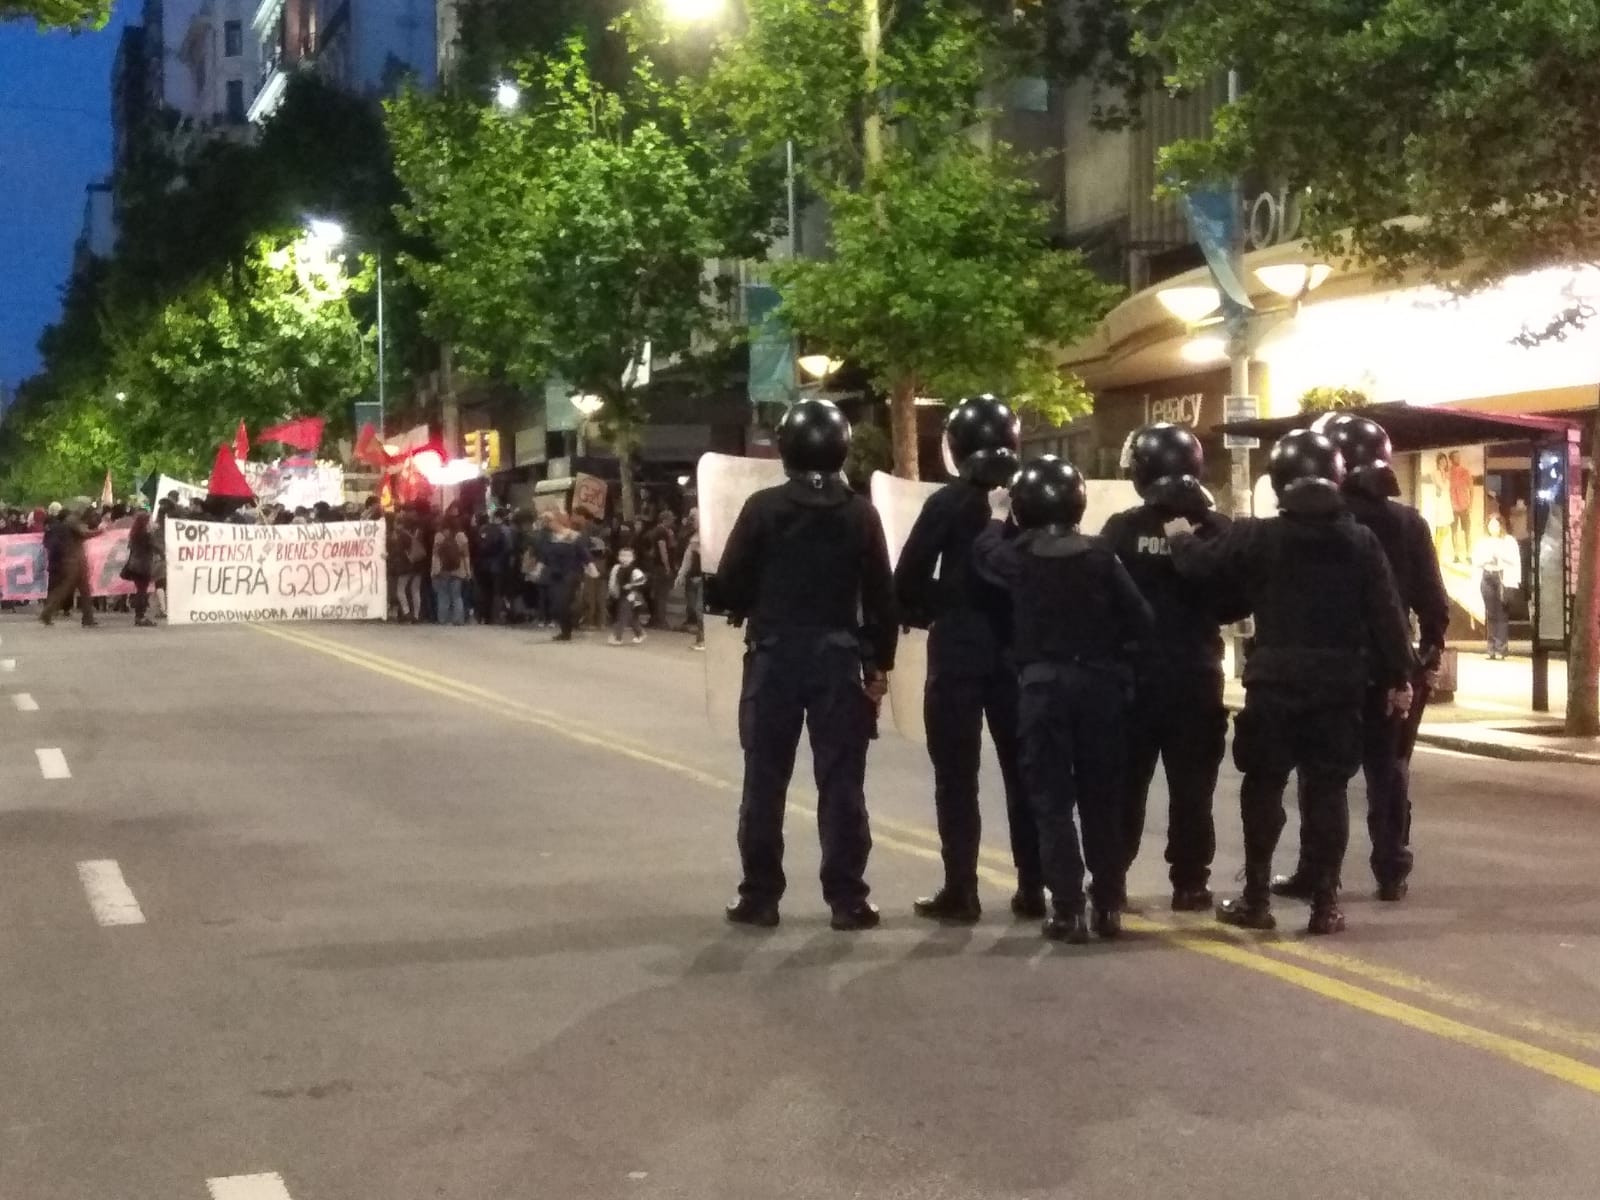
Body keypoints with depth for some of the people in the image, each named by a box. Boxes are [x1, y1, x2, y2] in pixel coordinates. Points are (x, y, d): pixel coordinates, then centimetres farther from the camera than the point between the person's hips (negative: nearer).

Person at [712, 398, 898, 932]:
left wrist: (750, 610, 15)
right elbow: (881, 597, -1)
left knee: (764, 779, 7)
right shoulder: (859, 513, -1)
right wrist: (879, 663, 6)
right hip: (839, 657, 1)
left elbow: (730, 587, -6)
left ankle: (759, 896, 8)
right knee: (841, 781, 4)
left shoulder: (763, 507, -5)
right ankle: (847, 898, 4)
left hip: (774, 656, -1)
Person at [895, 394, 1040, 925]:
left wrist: (930, 615, 7)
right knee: (1023, 771, 11)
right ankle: (1032, 889, 12)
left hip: (959, 648, -3)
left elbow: (907, 583, -10)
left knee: (957, 776, 2)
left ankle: (960, 891, 1)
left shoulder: (950, 502, -8)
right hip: (1020, 648, 4)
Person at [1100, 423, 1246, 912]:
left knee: (1125, 784, 10)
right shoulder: (1214, 528, -7)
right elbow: (1239, 600, -1)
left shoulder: (1122, 530, -8)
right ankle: (1190, 883, 8)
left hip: (1134, 674, 1)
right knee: (1191, 787, 7)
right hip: (1195, 675, 0)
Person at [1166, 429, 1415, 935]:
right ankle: (1325, 902, 6)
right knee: (1327, 790, 6)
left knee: (1263, 786, 8)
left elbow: (1198, 562, 3)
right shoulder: (1361, 540, 1)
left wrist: (1180, 535, 25)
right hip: (1339, 681, 2)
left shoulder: (1258, 538, -5)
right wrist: (1398, 677, 7)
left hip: (1275, 679, -1)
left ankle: (1256, 898, 10)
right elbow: (1386, 614, 0)